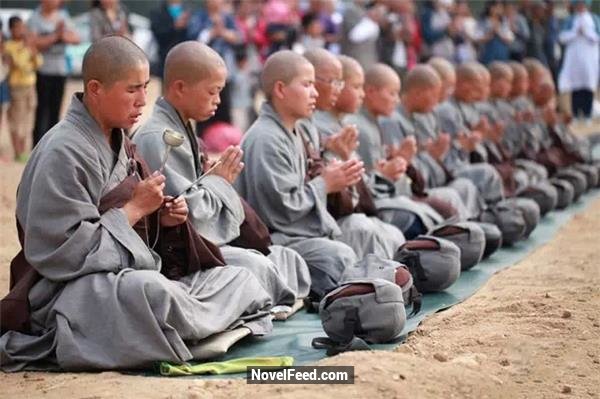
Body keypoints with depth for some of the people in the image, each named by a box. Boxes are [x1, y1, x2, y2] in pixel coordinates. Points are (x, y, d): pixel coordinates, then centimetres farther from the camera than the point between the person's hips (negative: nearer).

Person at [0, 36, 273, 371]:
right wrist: (135, 209, -14)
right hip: (78, 290, -10)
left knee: (242, 280, -1)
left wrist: (158, 218, 2)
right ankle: (201, 325, -11)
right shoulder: (64, 152, -16)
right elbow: (63, 253, -21)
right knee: (152, 292, -41)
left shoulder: (119, 141, 13)